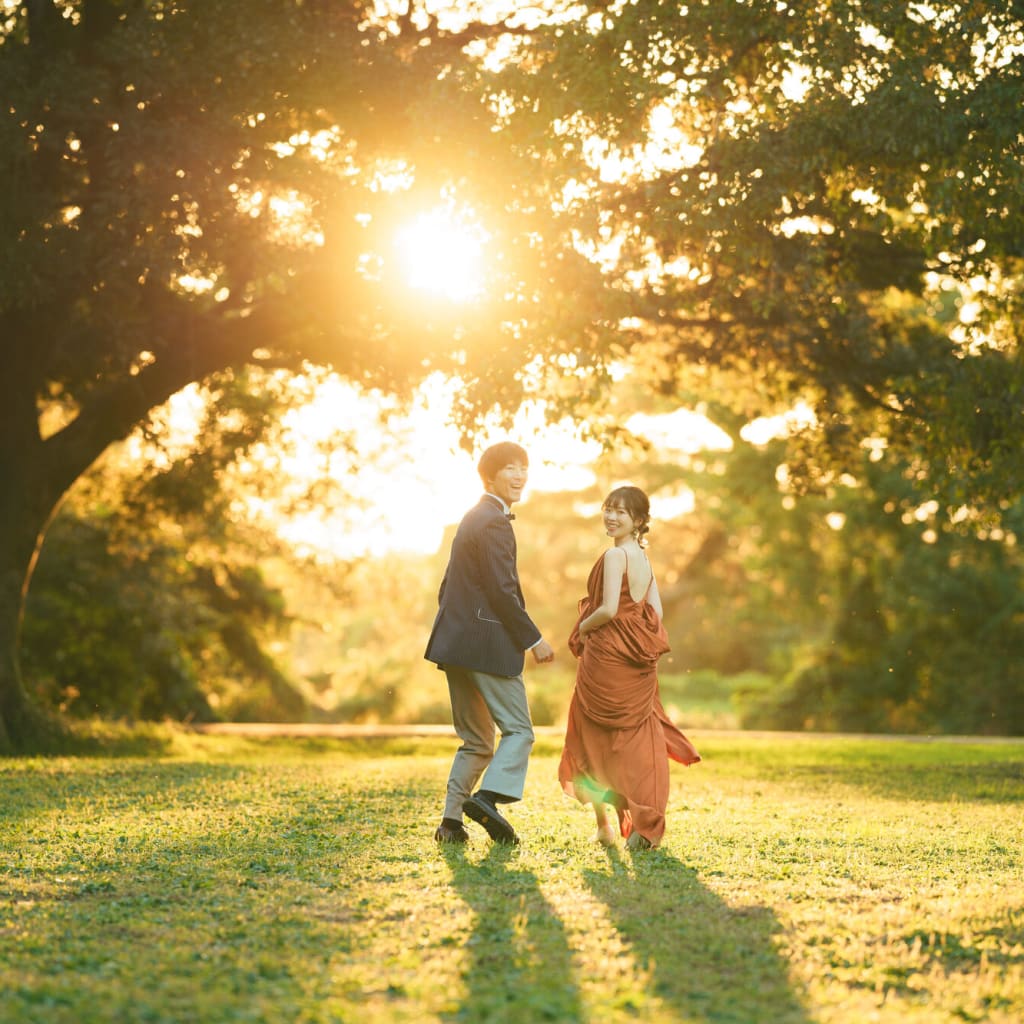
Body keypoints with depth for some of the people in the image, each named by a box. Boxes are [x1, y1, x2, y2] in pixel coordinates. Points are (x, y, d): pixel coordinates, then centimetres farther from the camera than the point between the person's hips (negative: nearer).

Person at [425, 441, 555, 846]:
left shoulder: (472, 519, 19)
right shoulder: (494, 522, -12)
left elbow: (449, 586, 22)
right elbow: (501, 591, -18)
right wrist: (534, 639, -12)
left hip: (456, 645, 10)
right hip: (488, 644, -9)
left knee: (477, 740, 13)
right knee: (519, 730, -2)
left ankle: (451, 821, 7)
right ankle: (488, 797, -18)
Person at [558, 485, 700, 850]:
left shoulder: (614, 555, -14)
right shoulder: (644, 559, 12)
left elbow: (608, 610, -20)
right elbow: (656, 613, 11)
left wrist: (583, 627, -3)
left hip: (607, 656, -7)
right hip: (638, 659, 7)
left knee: (593, 737, 6)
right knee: (638, 738, 8)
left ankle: (603, 823, 7)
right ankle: (646, 826, 6)